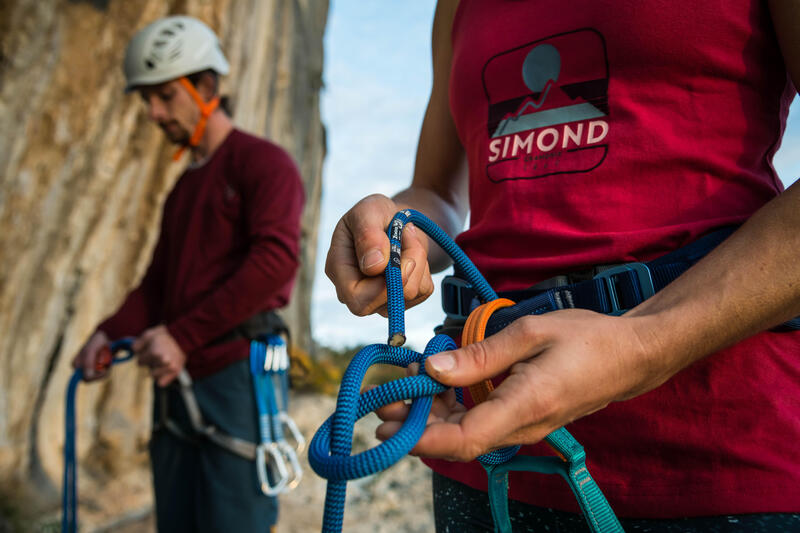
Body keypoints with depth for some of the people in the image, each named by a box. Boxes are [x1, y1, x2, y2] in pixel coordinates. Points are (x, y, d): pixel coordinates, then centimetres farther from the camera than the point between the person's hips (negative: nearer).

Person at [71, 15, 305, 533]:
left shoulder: (262, 161, -3)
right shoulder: (184, 187, 24)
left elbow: (276, 258, -18)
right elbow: (159, 281, 21)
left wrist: (182, 335, -20)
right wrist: (110, 333, 2)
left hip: (237, 370, -8)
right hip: (178, 378, 8)